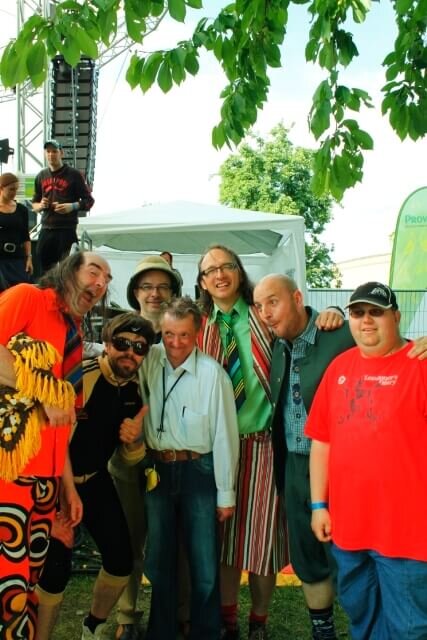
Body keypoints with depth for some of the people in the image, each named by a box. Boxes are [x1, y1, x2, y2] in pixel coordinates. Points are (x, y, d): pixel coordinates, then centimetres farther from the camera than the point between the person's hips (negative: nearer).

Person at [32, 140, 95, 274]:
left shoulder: (74, 174, 1)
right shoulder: (41, 176, 14)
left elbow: (89, 201, 2)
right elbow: (34, 204, 21)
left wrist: (72, 206, -16)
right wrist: (41, 206, -2)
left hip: (67, 229, -5)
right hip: (46, 229, 5)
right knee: (45, 270, 8)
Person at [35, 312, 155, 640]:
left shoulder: (137, 391, -2)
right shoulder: (78, 376, -24)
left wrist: (133, 438, -15)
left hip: (95, 479, 7)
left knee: (122, 560, 7)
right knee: (56, 568, -12)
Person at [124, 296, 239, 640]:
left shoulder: (212, 373, -13)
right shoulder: (149, 360, -2)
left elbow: (224, 434, -9)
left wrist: (225, 492, -6)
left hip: (198, 471, -3)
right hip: (156, 469, 4)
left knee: (205, 564, 8)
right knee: (159, 559, 16)